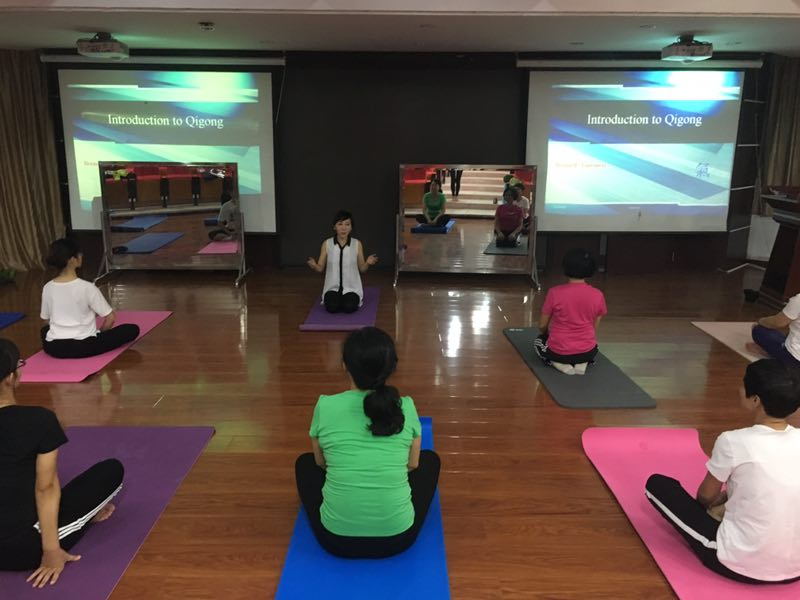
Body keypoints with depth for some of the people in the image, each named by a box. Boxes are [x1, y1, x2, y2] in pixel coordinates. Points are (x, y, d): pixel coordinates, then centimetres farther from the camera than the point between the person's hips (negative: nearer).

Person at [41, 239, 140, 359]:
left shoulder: (47, 288, 0)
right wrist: (100, 333, 9)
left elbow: (46, 319, 12)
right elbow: (110, 318, -10)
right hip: (83, 347, -5)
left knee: (45, 329, 41)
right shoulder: (87, 287, -14)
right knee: (133, 329, 3)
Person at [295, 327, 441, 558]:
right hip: (397, 537, 0)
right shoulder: (406, 407, -6)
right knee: (430, 459, 27)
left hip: (336, 538, 0)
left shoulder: (325, 406, -8)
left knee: (305, 462, 28)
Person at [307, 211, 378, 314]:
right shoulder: (327, 244, -4)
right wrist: (314, 265, -22)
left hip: (351, 287, -1)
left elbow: (362, 269, 2)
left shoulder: (357, 244, -5)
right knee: (332, 307, -28)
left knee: (349, 307, -29)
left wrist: (368, 263, -20)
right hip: (333, 287, 1)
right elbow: (320, 268, 1)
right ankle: (332, 298, 9)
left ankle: (354, 299, 7)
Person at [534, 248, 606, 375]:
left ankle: (559, 364, 2)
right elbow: (594, 327, 5)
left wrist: (546, 333, 21)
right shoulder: (598, 295, -8)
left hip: (558, 352, -2)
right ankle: (583, 363, 5)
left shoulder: (555, 293, -15)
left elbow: (542, 326, -3)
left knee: (539, 341, 32)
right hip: (586, 352, 3)